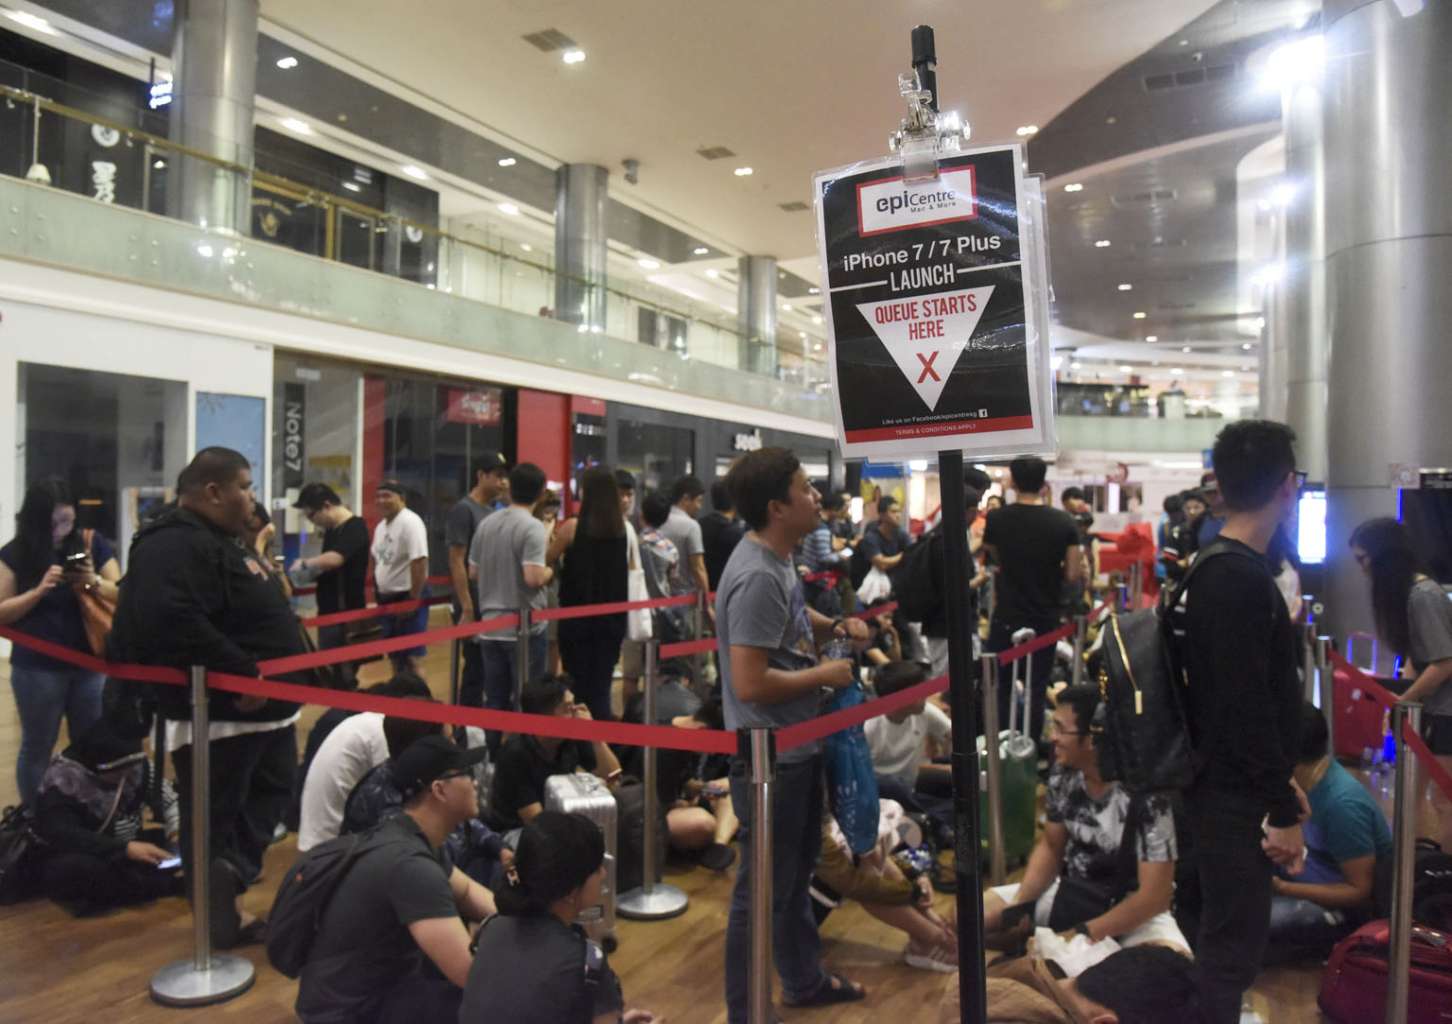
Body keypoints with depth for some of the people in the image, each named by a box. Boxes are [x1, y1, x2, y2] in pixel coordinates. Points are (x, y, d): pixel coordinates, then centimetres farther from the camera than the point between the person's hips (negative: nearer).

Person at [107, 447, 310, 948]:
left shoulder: (216, 540, 16)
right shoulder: (177, 545, -20)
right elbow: (174, 624, -34)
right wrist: (245, 673, -29)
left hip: (258, 710, 11)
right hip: (218, 717, -11)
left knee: (253, 817, 20)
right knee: (215, 826, 3)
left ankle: (227, 908, 31)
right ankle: (221, 919, 12)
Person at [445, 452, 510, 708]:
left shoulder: (493, 512, 13)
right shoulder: (463, 510, -11)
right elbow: (456, 562, -15)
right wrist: (467, 609, -19)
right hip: (475, 607, -8)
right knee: (475, 670, -1)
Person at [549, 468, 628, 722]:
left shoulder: (573, 526, -10)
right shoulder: (622, 528, 1)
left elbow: (548, 558, 3)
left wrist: (551, 536, 20)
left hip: (578, 617, -3)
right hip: (612, 618, 4)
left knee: (580, 687, 7)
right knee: (602, 687, 11)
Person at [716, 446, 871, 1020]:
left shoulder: (778, 559, 5)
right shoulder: (757, 577, -27)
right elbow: (749, 683, -31)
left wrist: (835, 627, 4)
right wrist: (824, 675, -18)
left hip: (796, 747, 11)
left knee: (797, 871, 26)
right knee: (763, 889, 4)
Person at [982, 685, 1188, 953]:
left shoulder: (1146, 796, -27)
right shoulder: (1063, 774, -10)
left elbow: (1155, 896, -22)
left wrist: (1082, 936, -23)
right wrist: (1019, 904, -10)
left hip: (1134, 910, -4)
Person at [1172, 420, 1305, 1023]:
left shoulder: (1219, 568, 10)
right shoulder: (1240, 579, -21)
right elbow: (1247, 706, -24)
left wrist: (1280, 781, 23)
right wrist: (1283, 810, -19)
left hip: (1229, 785, 10)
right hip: (1236, 797, -10)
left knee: (1226, 939, 20)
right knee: (1233, 948, 1)